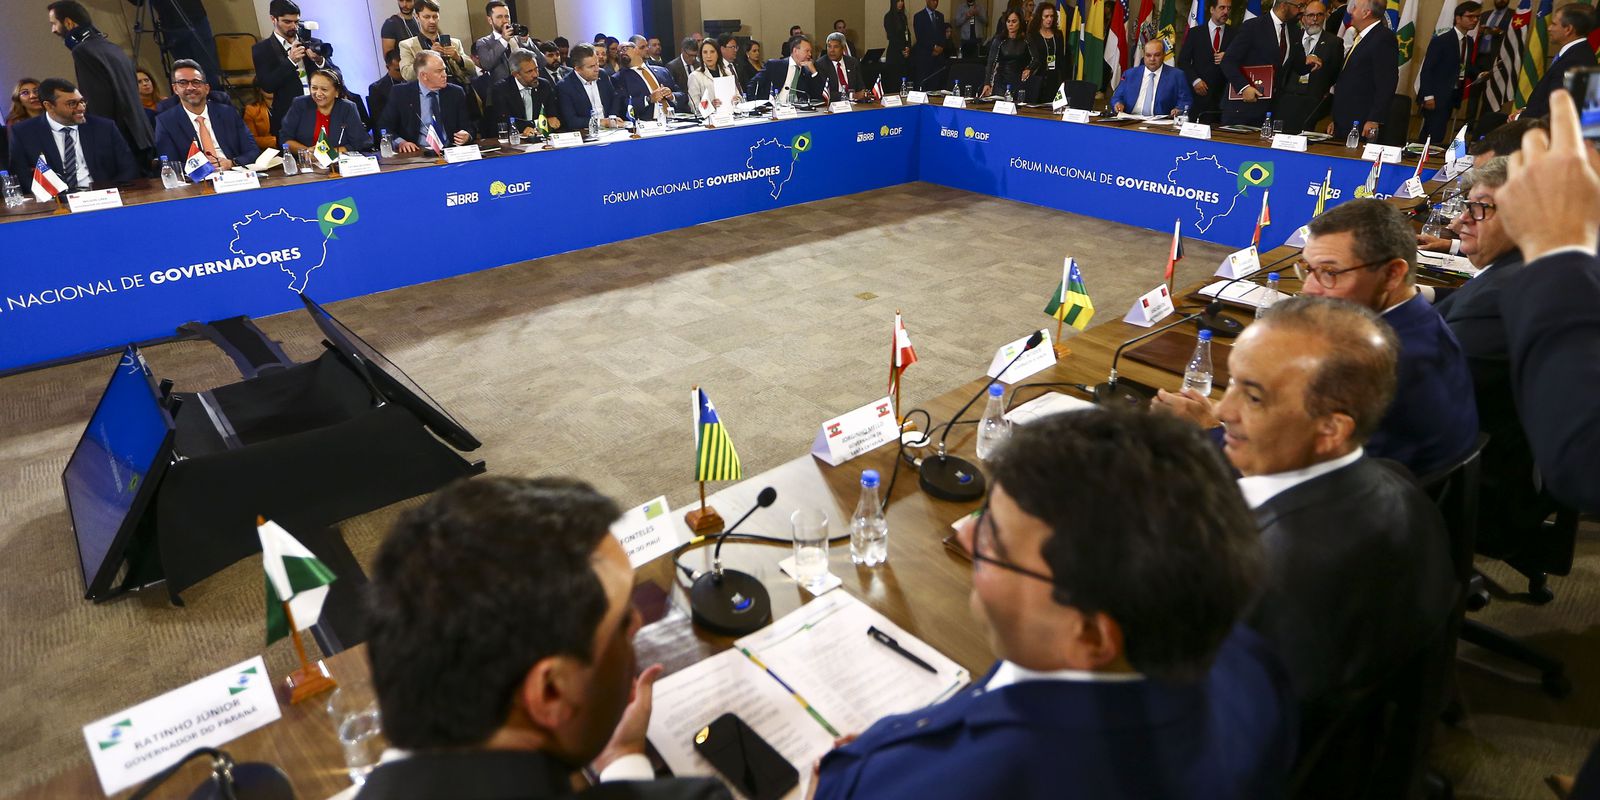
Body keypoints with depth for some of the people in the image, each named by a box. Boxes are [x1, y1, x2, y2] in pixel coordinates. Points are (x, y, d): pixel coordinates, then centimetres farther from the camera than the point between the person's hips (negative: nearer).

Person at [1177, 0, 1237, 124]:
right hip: (1201, 94, -1)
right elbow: (1183, 60, 4)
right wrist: (1195, 80, -8)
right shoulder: (1195, 33, 8)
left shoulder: (1235, 34, 9)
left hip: (1225, 96, 1)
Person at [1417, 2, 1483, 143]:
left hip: (1453, 96, 7)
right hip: (1436, 96, -7)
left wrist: (1478, 75, 1)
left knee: (1438, 135, 9)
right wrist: (1428, 96, -18)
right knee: (1433, 136, -10)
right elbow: (1427, 69, -15)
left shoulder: (1469, 41, 12)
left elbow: (1465, 67, 20)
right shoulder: (1441, 40, -12)